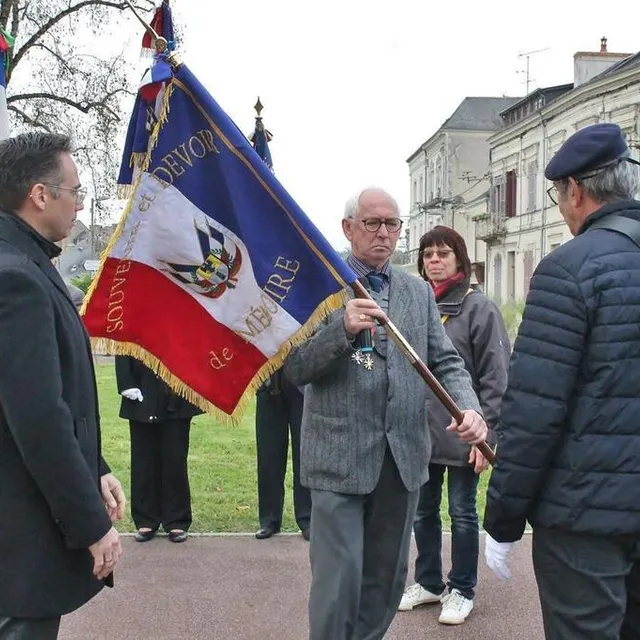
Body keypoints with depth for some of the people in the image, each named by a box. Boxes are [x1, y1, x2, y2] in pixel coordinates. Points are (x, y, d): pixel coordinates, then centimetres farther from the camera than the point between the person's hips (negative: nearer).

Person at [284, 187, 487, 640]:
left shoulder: (419, 292, 11)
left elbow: (446, 362, 8)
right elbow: (294, 368, -8)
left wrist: (469, 409, -12)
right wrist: (342, 328, -25)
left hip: (403, 457, 5)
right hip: (340, 457, -4)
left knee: (387, 576, 15)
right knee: (339, 578, -3)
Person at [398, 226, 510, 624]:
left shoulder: (479, 307, -8)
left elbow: (496, 376, -10)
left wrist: (486, 432, -15)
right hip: (418, 432, 5)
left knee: (463, 513, 8)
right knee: (423, 512, 15)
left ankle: (462, 590, 24)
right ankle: (429, 582, 32)